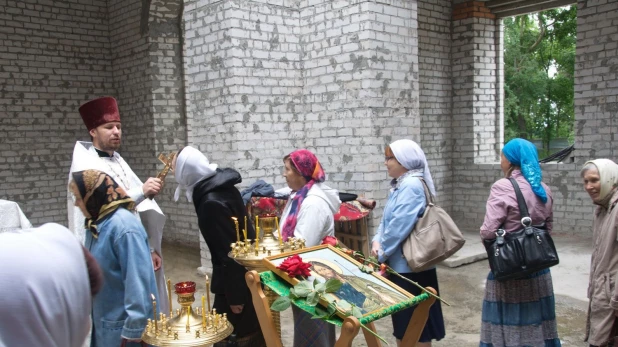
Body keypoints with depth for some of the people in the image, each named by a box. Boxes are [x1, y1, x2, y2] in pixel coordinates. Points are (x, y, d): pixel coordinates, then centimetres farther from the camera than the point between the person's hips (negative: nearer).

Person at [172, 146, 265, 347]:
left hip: (235, 280, -9)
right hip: (246, 273, 9)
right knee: (250, 330, 21)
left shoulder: (212, 202, -26)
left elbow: (229, 252, -24)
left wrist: (235, 295, -17)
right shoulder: (223, 186, 2)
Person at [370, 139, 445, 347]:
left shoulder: (411, 185, -19)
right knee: (402, 321, 19)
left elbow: (400, 225, -24)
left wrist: (382, 253, -13)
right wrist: (377, 242, -3)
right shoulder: (399, 184, 12)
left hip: (410, 266, -9)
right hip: (400, 264, 9)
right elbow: (387, 219, 14)